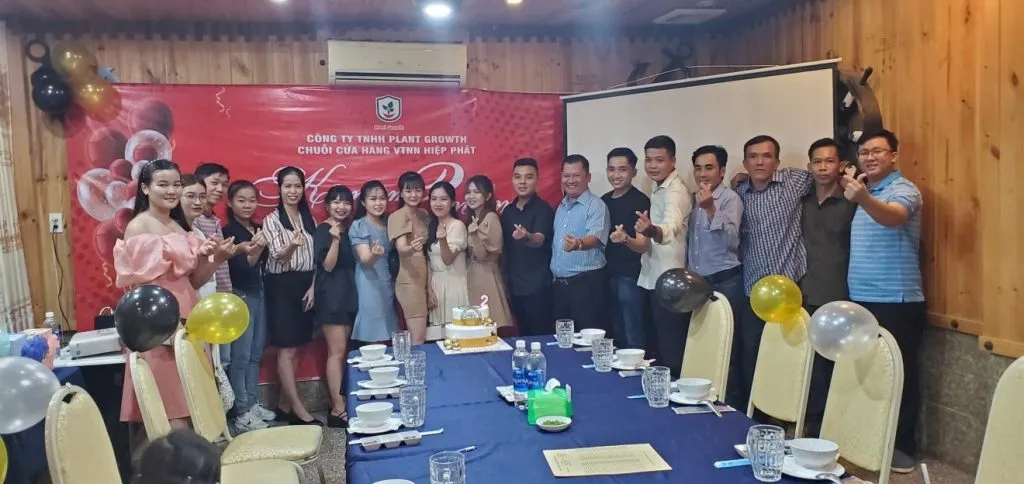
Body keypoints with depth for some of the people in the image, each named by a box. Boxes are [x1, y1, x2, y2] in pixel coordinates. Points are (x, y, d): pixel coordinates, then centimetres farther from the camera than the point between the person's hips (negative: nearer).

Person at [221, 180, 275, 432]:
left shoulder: (257, 228, 9)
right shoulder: (228, 232, -12)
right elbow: (241, 267, -22)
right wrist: (254, 251, -38)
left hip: (259, 294, 8)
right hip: (240, 296, -8)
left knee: (256, 353, 13)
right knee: (240, 355, -5)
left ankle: (253, 403, 22)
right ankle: (241, 413, 1)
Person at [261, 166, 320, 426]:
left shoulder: (309, 218, 10)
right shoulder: (271, 220, -5)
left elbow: (316, 257, 10)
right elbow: (278, 257, -15)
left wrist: (313, 286, -1)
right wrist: (292, 245, -36)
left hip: (305, 285, 6)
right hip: (282, 286, -5)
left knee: (297, 349, 8)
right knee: (287, 349, -4)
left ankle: (285, 405, 17)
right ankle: (298, 409, 0)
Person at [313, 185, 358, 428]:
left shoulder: (348, 230, 14)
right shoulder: (323, 231, -8)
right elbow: (328, 265, -16)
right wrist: (335, 239, -26)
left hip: (347, 294, 8)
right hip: (330, 296, -8)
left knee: (341, 352, 8)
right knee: (337, 351, -10)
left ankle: (337, 403, 13)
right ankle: (338, 410, -8)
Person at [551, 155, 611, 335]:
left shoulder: (596, 205, -9)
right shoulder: (561, 207, 14)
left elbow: (595, 237, -26)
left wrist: (578, 244, -47)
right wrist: (553, 276, 7)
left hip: (587, 284, -7)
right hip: (559, 284, 7)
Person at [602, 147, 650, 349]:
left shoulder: (640, 201, -12)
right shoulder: (604, 201, 10)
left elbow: (643, 245, -18)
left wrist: (625, 239, -37)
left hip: (631, 277, -7)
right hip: (608, 276, 7)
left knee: (634, 339, -4)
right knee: (617, 336, 15)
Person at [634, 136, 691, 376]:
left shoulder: (675, 191, -18)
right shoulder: (659, 189, 12)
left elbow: (671, 227, -41)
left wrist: (651, 231, -59)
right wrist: (644, 238, 9)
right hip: (654, 278, 10)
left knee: (671, 349, -5)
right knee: (660, 345, 17)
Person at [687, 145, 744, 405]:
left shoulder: (730, 199, -7)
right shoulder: (694, 199, 12)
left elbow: (731, 241, -20)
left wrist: (710, 209, -27)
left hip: (724, 283, -6)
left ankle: (731, 404, 8)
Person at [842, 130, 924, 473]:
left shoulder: (904, 190, -10)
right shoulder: (865, 191, 14)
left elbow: (892, 216, -35)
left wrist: (863, 200, -53)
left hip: (897, 303, -7)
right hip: (861, 300, 7)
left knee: (900, 375, 1)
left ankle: (902, 448, 11)